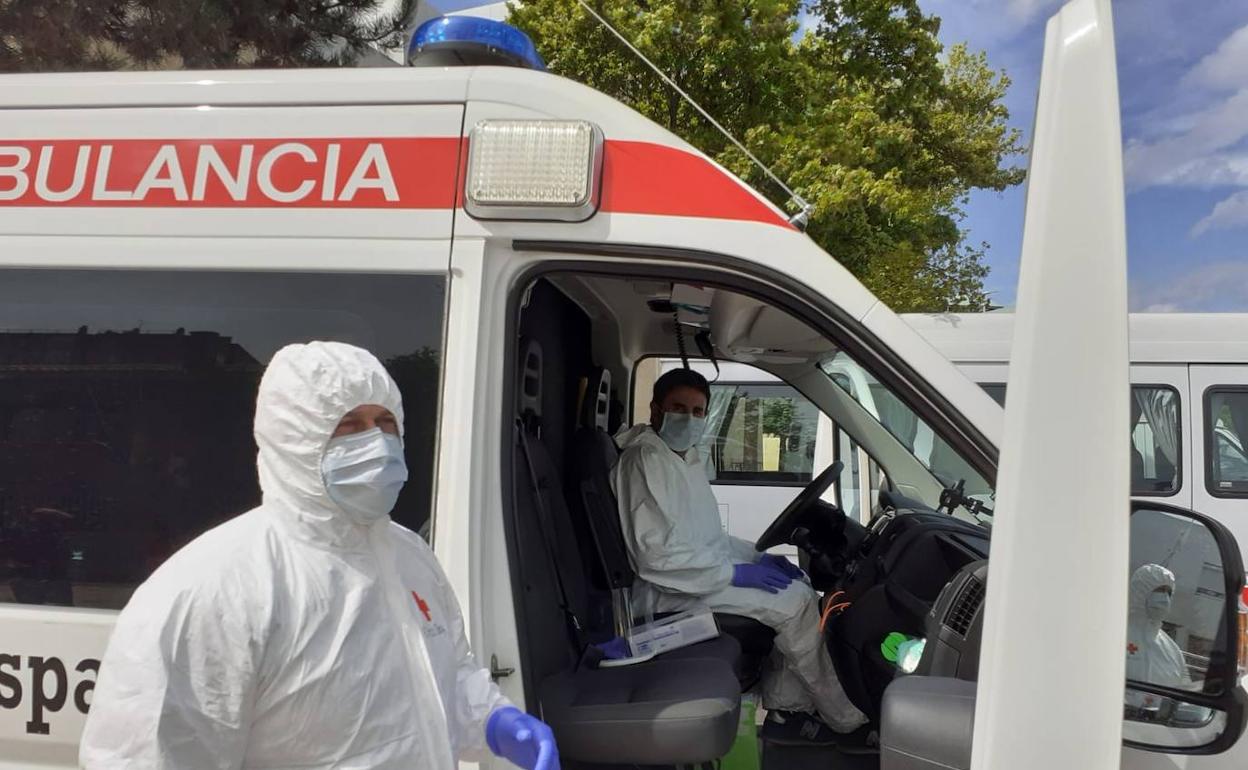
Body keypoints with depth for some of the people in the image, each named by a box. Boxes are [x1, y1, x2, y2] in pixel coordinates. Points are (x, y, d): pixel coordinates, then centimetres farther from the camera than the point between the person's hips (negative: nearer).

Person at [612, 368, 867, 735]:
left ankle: (785, 699, 7)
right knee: (794, 601, -15)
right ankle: (844, 717, 0)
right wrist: (734, 573, -22)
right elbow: (656, 554, -25)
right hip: (668, 590, -10)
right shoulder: (646, 460, -17)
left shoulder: (687, 458, 14)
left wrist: (756, 556, 6)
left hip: (701, 570, 10)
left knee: (802, 587, 3)